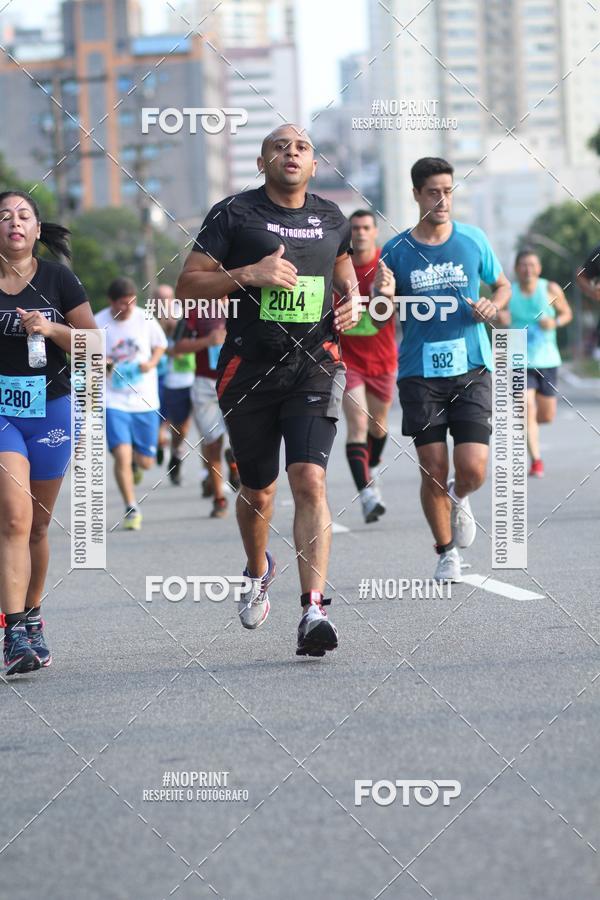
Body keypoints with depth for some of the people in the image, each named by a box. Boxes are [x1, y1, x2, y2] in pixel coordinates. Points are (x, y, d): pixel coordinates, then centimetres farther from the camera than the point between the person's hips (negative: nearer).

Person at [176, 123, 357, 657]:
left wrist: (351, 301, 10)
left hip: (314, 367, 1)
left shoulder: (331, 218, 11)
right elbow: (188, 286, -4)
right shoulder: (234, 214, -1)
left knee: (310, 481, -17)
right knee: (258, 491, 12)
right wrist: (250, 274, -17)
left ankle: (313, 609, -23)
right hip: (249, 369, -1)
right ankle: (258, 571, 44)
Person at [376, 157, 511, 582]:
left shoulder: (473, 240, 3)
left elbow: (503, 285, 18)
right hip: (420, 373, 0)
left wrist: (493, 305, -4)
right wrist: (384, 296, -14)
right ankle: (446, 552, 19)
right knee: (433, 474, -1)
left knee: (473, 470, -10)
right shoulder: (396, 251, 1)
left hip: (471, 370, 0)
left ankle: (459, 499, 26)